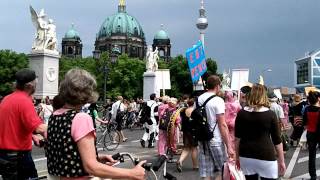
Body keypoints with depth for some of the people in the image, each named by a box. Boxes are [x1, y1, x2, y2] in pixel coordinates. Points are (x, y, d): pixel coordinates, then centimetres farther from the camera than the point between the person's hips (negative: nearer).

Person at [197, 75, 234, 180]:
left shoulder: (199, 99, 7)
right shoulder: (218, 100, -12)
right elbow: (222, 125, -16)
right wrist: (229, 146, -13)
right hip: (215, 141, -5)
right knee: (220, 171, 13)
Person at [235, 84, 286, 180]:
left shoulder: (241, 113, 1)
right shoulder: (270, 114, -6)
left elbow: (237, 137, 6)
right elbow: (277, 140, -2)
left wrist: (237, 156, 16)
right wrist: (281, 161, 7)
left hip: (246, 156, 3)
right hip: (266, 155, -3)